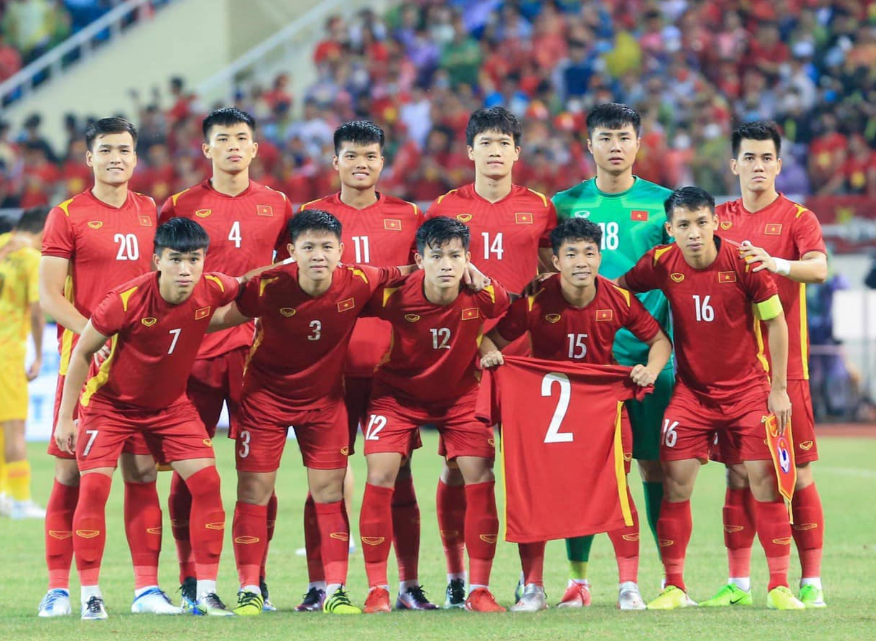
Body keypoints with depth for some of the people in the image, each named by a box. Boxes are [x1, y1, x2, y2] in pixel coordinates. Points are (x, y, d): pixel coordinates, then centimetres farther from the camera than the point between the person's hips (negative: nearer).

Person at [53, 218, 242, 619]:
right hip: (111, 402, -3)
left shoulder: (213, 290, -19)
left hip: (171, 404, 3)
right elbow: (82, 352, -16)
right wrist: (65, 417, -13)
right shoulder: (128, 300, -29)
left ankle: (207, 592, 1)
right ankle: (89, 596, -5)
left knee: (206, 482, -8)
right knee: (94, 486, -15)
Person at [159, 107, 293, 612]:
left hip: (257, 348, 1)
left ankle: (256, 578, 7)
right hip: (195, 348, -1)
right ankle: (190, 579, 4)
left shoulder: (277, 206, 10)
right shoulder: (181, 206, 4)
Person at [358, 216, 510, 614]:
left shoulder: (483, 296, -22)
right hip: (398, 391, -1)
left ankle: (479, 591, 2)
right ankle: (376, 589, -3)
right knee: (380, 475, -14)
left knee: (480, 478, -9)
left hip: (460, 394, 1)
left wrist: (490, 348, -7)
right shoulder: (395, 296, -27)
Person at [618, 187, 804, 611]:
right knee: (676, 480, -6)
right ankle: (674, 587, 4)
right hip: (692, 391, 2)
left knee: (764, 479, -6)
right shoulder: (661, 264, -8)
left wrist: (778, 389, -6)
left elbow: (775, 322, -5)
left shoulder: (743, 262, -14)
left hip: (748, 388, -2)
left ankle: (779, 586, 2)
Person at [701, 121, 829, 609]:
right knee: (738, 474, 3)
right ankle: (738, 583, 7)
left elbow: (819, 268, -18)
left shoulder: (797, 217, -1)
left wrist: (777, 264, -36)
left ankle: (811, 583, 1)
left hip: (786, 363, -3)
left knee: (799, 474, -3)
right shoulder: (720, 219, 11)